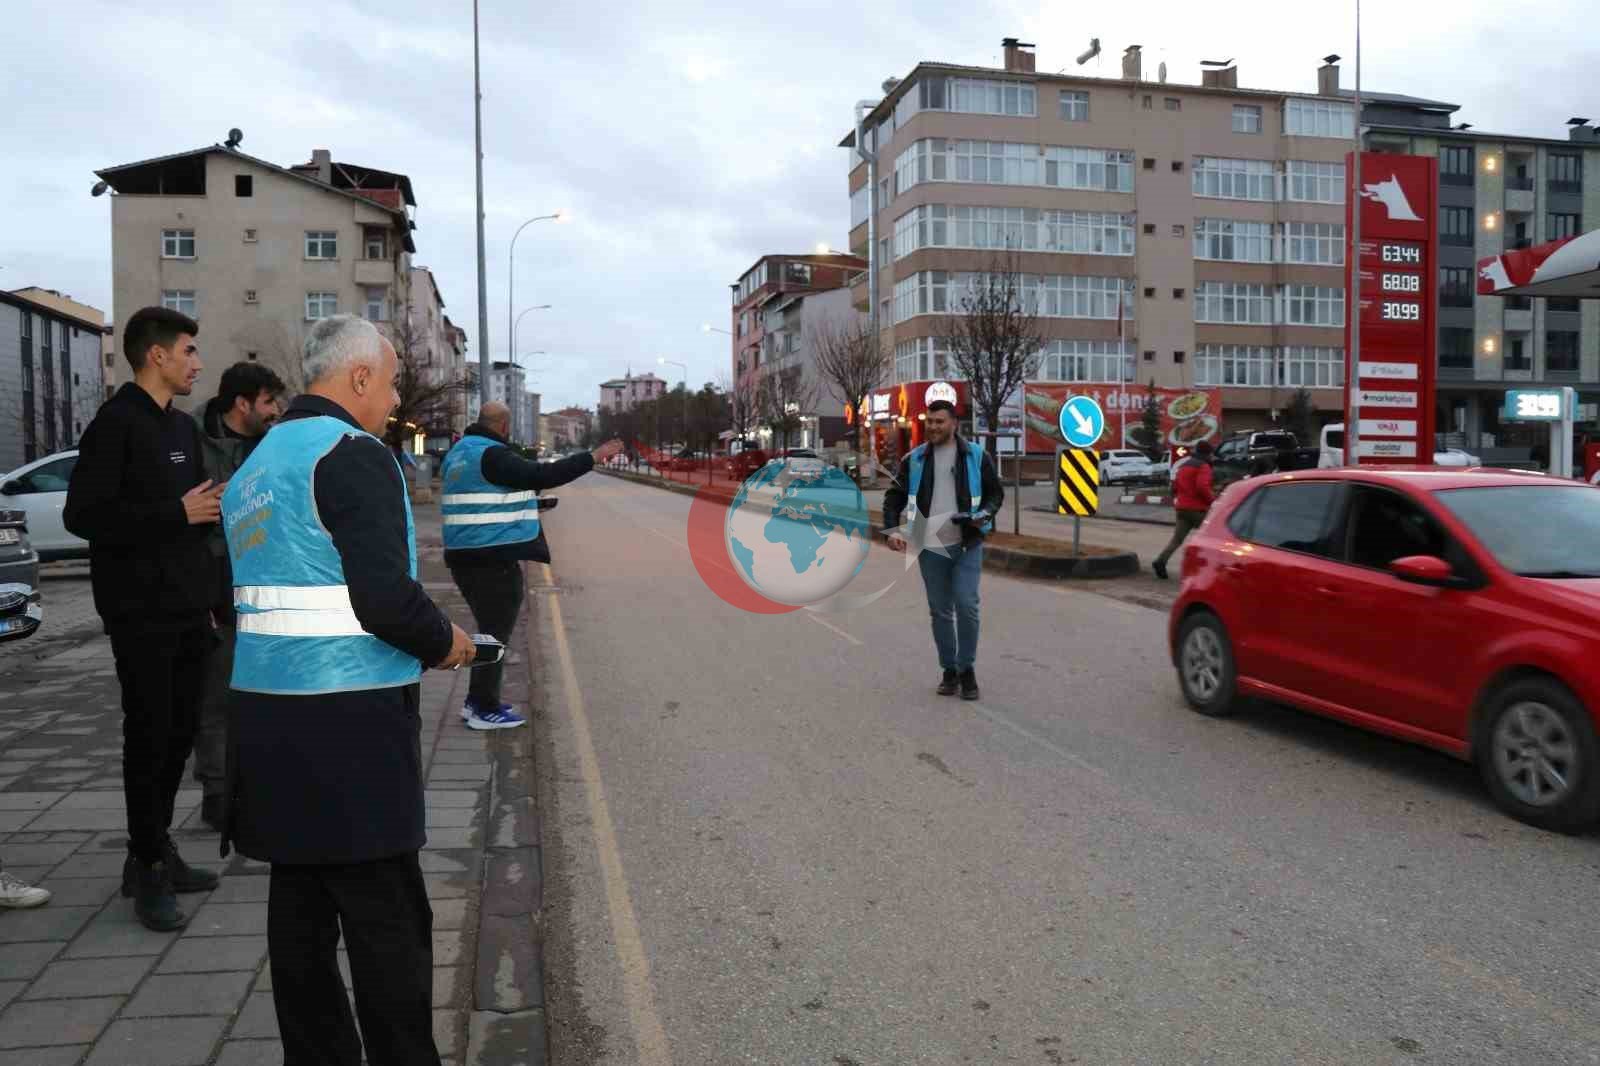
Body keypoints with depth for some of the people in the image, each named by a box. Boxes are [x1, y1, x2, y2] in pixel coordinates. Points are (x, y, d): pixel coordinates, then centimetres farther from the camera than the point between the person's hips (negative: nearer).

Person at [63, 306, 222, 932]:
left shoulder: (182, 427, 15)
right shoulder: (116, 423, -10)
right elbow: (82, 515, -17)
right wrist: (178, 513, -19)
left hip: (187, 609, 7)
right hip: (140, 612, -7)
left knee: (180, 732, 12)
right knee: (149, 736, 0)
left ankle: (156, 852, 25)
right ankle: (149, 869, 11)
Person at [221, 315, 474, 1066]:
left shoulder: (257, 462, 15)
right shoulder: (353, 454, -13)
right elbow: (386, 600, -22)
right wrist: (444, 642, -3)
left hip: (268, 713, 9)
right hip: (347, 721, -9)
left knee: (302, 903, 15)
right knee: (386, 917, 0)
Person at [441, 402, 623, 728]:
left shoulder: (459, 454, 15)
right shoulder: (492, 456, -15)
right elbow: (542, 475, -23)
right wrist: (593, 457, -19)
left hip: (467, 556, 10)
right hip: (494, 558, -10)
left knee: (490, 630, 20)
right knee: (496, 633, 0)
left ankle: (477, 701, 26)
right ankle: (485, 710, 6)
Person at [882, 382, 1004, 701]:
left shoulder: (976, 456, 2)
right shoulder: (914, 459, 5)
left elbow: (996, 492, 10)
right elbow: (894, 496, 11)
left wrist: (984, 515, -10)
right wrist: (892, 529, -4)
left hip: (967, 545, -2)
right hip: (930, 546, 2)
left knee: (966, 605, -11)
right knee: (940, 611, 8)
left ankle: (967, 669, 5)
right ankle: (949, 670, 21)